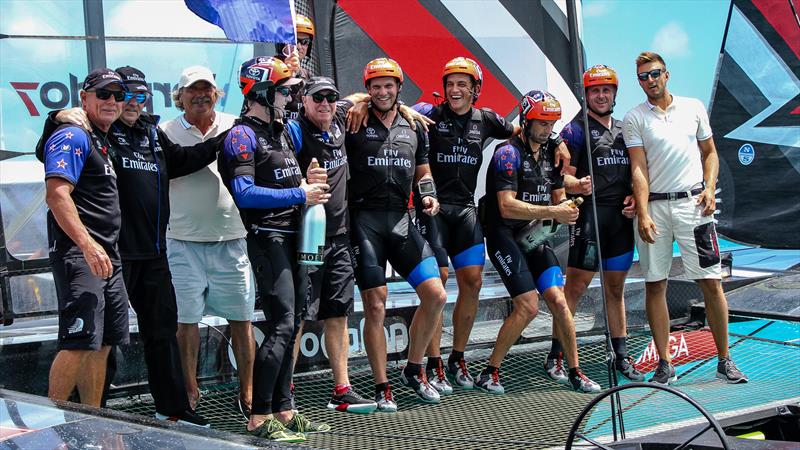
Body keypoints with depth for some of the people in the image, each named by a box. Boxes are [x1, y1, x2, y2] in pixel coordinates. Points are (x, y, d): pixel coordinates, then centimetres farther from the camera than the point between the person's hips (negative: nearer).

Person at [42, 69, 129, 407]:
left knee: (101, 346, 10)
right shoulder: (72, 137, -8)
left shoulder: (103, 142, 21)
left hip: (106, 257, 10)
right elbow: (57, 194, -20)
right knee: (80, 343, -14)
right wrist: (88, 245, -27)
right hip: (78, 255, -10)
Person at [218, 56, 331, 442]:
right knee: (281, 326, -13)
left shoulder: (280, 131, 18)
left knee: (290, 326, 12)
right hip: (267, 238, -9)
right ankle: (259, 418, -6)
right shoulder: (242, 135, -11)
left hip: (293, 237, 9)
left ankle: (282, 410, 21)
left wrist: (308, 181, 6)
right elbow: (245, 193, -22)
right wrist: (300, 194, -18)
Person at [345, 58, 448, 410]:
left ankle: (414, 370, 18)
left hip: (401, 219, 4)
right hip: (365, 219, -4)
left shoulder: (414, 127, 14)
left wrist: (427, 195, 4)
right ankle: (382, 387, 9)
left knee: (435, 295, -1)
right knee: (375, 306, -4)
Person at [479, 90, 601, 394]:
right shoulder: (508, 153, -12)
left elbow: (558, 198, 15)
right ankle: (489, 373, 0)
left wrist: (566, 210, -9)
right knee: (528, 306, -14)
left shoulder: (550, 155, 11)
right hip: (505, 235, -6)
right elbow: (507, 207, -22)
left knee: (558, 301, -5)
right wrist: (553, 212, -27)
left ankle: (575, 373, 6)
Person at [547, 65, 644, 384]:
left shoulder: (624, 129, 19)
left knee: (616, 288, 13)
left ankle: (621, 356, 20)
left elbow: (636, 171, 23)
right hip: (590, 213, -6)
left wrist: (635, 197, 5)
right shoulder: (576, 129, -1)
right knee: (575, 287, -7)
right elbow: (563, 176, -8)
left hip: (622, 217, 6)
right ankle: (555, 357, -2)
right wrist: (577, 185, -29)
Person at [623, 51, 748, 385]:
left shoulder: (693, 107, 11)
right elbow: (638, 169, -3)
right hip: (654, 206, 0)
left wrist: (710, 188, -1)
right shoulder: (634, 118, 4)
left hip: (692, 203, 1)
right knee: (655, 285, 1)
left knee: (711, 282, -2)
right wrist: (643, 215, -13)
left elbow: (709, 152, 17)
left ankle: (725, 361, 8)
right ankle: (664, 364, 9)